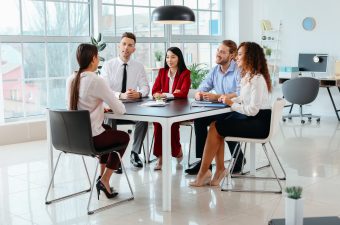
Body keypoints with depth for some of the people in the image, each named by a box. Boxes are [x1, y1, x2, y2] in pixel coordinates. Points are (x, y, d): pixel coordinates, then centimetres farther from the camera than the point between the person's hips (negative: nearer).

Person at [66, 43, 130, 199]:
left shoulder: (71, 80, 2)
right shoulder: (96, 81, -19)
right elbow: (120, 110, -15)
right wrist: (115, 105, 7)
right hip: (90, 138, -7)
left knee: (108, 130, 34)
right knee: (124, 137, 22)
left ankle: (102, 174, 34)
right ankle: (104, 180, 16)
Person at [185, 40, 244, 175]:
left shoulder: (238, 71, -12)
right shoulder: (215, 70, 11)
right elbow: (201, 89, 13)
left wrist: (216, 97, -29)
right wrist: (198, 95, -13)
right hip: (220, 111, 7)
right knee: (198, 119, -15)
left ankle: (238, 159, -7)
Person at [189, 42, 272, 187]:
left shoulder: (257, 79, -18)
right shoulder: (247, 76, 12)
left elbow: (253, 110, -23)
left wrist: (232, 104, -14)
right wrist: (229, 100, 4)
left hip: (258, 123, -9)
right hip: (248, 117, 9)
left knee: (215, 128, -14)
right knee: (215, 125, -8)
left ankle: (203, 173, -5)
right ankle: (220, 169, -4)